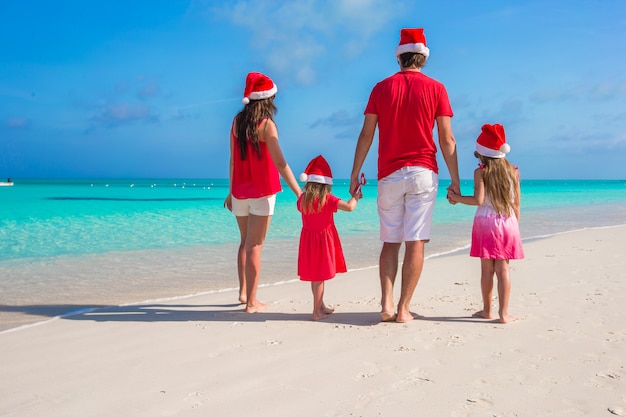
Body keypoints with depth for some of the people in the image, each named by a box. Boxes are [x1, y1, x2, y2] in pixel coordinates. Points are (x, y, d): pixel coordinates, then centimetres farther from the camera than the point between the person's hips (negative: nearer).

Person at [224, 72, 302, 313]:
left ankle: (243, 292, 26)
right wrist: (298, 192, -19)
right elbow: (279, 163, -19)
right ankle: (251, 302, 1)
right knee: (255, 247, -3)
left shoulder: (237, 121, 5)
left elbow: (233, 160, 9)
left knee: (245, 243, 20)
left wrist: (231, 192, 15)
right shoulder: (266, 124, -12)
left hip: (240, 193, 6)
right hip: (261, 193, -6)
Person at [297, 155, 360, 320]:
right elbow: (349, 207, -21)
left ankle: (321, 306, 32)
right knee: (320, 277, 0)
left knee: (315, 276, 16)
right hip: (324, 240, -6)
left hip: (309, 240, 6)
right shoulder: (328, 200, -17)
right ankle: (316, 312, 5)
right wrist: (355, 197, -2)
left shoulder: (302, 199, -2)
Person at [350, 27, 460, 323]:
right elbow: (447, 139, -1)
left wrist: (355, 174, 8)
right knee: (415, 243, 1)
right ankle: (404, 309, 2)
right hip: (423, 173, -1)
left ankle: (386, 304, 0)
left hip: (389, 174, 2)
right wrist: (455, 179, 4)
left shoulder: (381, 88, 5)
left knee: (390, 242, 10)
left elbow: (366, 135, 3)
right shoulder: (435, 88, 2)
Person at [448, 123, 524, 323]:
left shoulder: (481, 172, -4)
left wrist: (456, 198, -1)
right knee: (503, 270, 4)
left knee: (487, 269, 5)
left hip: (486, 222, -3)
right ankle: (504, 312, 2)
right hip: (508, 223, 3)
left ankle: (487, 310, 15)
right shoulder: (513, 171, 8)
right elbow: (516, 204, 9)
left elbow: (478, 200, -13)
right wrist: (515, 226, 18)